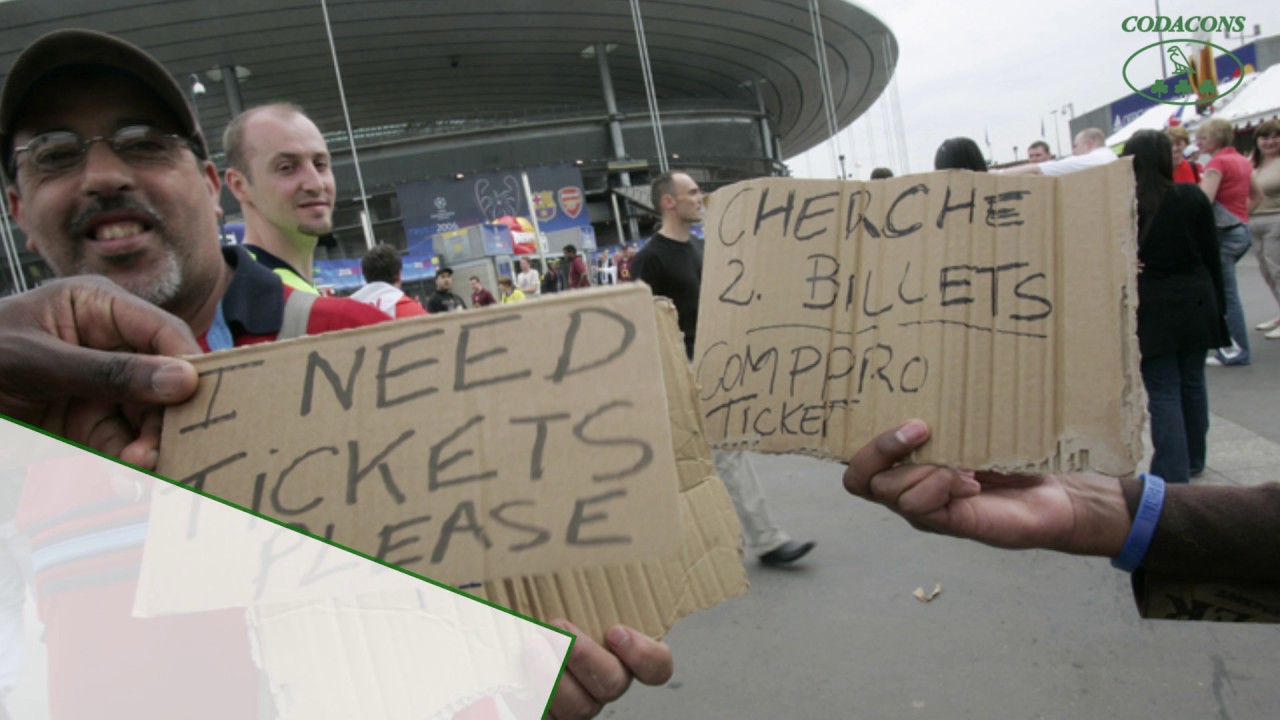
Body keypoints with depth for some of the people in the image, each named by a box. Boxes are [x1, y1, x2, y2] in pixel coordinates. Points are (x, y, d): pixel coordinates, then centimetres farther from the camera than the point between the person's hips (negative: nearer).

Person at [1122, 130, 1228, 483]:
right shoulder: (1193, 197, -2)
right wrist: (1218, 305, 12)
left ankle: (1173, 474, -1)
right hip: (1195, 304, 3)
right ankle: (1193, 461, 32)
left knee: (1163, 391, 1)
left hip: (1151, 309, -3)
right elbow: (1212, 256, 3)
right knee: (1193, 383, 17)